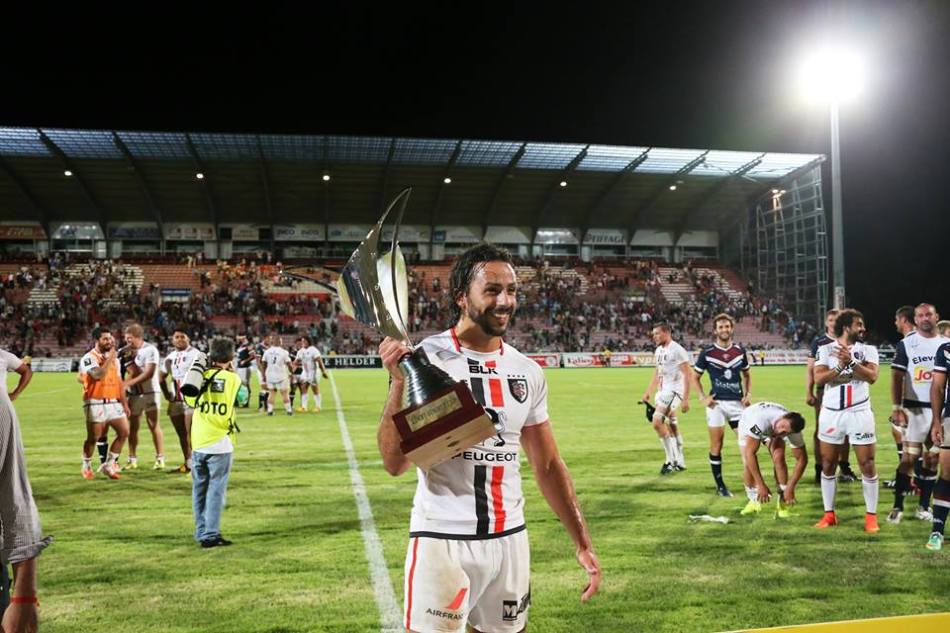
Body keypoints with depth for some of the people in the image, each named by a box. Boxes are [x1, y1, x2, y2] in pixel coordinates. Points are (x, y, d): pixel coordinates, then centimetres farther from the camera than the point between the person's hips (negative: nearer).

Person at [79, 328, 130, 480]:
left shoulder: (114, 358, 14)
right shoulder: (89, 358, -8)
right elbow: (98, 375, -26)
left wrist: (124, 403, 13)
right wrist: (109, 358, -19)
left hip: (114, 403, 6)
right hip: (96, 404, -6)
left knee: (124, 432, -2)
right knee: (93, 438, -1)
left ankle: (109, 464, 11)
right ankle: (86, 466, 21)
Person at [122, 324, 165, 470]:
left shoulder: (150, 350, -11)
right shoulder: (128, 352, 9)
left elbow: (149, 373, -17)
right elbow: (133, 372, 5)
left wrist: (129, 382, -19)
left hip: (149, 392, -6)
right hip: (133, 394, 6)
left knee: (153, 425, -3)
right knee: (132, 426, 7)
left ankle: (160, 458, 2)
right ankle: (132, 459, 15)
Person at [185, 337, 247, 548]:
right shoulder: (233, 379, -7)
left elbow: (189, 400, 13)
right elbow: (242, 397, 9)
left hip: (198, 443, 3)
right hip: (220, 443, -3)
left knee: (199, 489, 15)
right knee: (216, 490, 2)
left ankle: (201, 532, 22)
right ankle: (210, 535, 0)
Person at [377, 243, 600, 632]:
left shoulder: (527, 371, 5)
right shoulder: (426, 359, -11)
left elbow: (547, 465, 12)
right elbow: (395, 463, -13)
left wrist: (582, 542, 9)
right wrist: (399, 382, -24)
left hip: (510, 537, 5)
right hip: (443, 540, -5)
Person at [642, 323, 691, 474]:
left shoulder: (677, 350, -13)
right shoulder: (659, 351, 13)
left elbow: (687, 375, -14)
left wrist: (685, 399, -19)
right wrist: (648, 392, 19)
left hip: (674, 391, -9)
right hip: (663, 392, 9)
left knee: (657, 422, -17)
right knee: (671, 426, 13)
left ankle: (671, 460, -6)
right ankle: (679, 462, 22)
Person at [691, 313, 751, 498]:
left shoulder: (740, 351, 7)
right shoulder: (707, 352, -2)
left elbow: (746, 374, 20)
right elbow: (695, 376, 7)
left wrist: (748, 394, 6)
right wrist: (702, 397, -4)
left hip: (737, 402, 3)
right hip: (716, 403, -2)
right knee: (716, 446, 1)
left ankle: (750, 486, 7)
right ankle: (720, 486, 14)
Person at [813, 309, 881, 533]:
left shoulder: (868, 350, 4)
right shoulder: (825, 350, 2)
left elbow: (872, 377, -13)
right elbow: (818, 378, -11)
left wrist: (851, 362, -23)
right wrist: (840, 366, -23)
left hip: (859, 413, 0)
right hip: (831, 413, 1)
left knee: (867, 465, 1)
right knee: (827, 465, 6)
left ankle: (871, 515, 13)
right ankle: (829, 514, 18)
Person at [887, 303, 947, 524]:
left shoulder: (945, 344, 8)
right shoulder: (906, 344, -1)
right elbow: (897, 377, -3)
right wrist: (896, 408, -10)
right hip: (914, 408, -3)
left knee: (932, 459, 7)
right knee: (910, 458, -4)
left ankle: (924, 506, 16)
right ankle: (898, 507, 3)